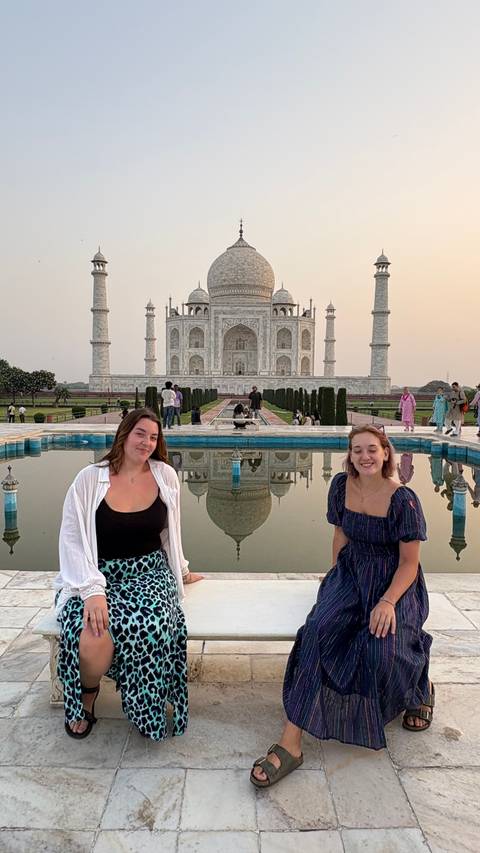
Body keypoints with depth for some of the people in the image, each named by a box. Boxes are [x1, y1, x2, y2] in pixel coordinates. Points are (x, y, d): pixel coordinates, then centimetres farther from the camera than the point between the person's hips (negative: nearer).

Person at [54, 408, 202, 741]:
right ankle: (86, 697, 8)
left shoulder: (166, 476, 2)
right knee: (91, 642, -30)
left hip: (150, 573, 2)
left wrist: (181, 571, 27)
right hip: (98, 575, -1)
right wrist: (92, 590, -22)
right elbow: (73, 540, -10)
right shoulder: (90, 479, -5)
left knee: (148, 627, -31)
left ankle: (147, 711, 1)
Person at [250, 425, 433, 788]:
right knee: (319, 629, -24)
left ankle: (420, 689, 14)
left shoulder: (403, 499, -15)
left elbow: (409, 563, -11)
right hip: (351, 574, 4)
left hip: (394, 584, -3)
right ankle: (290, 743, -22)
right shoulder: (342, 485, -2)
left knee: (382, 647, -27)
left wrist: (388, 601, -23)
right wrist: (337, 578, 11)